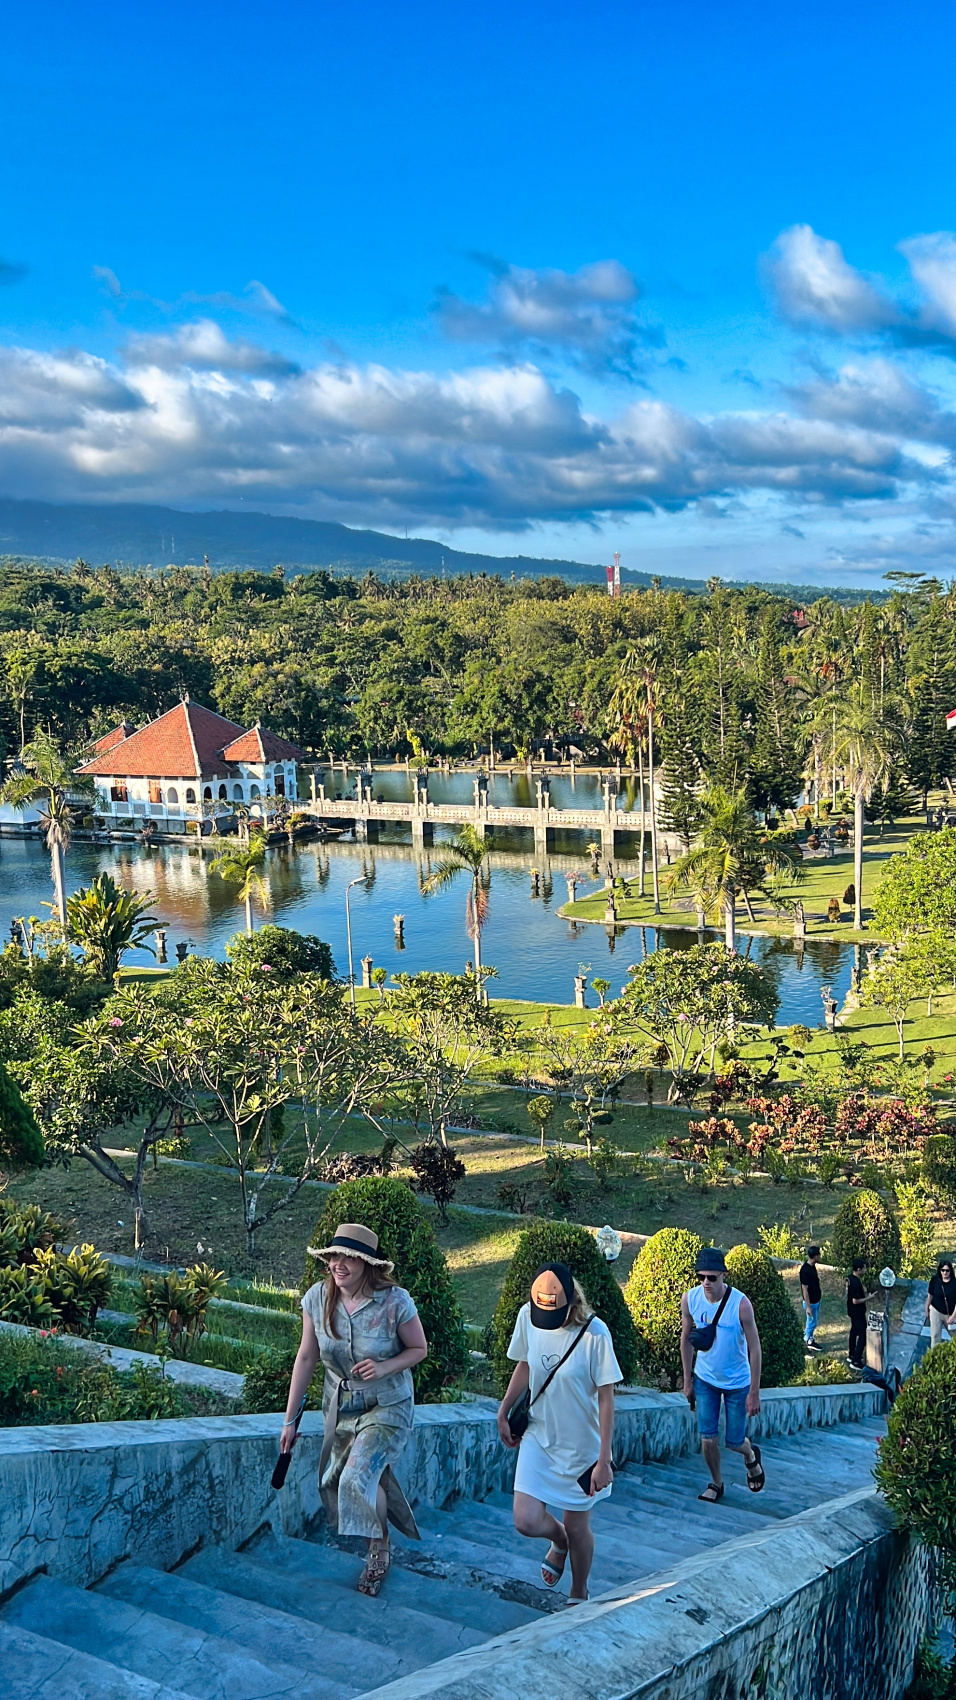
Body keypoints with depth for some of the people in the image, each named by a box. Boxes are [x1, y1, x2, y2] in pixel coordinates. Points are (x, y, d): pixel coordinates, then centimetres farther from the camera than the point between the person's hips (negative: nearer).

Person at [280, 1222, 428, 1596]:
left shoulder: (394, 1301, -23)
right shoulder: (318, 1298, -14)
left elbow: (419, 1349, -8)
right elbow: (306, 1358, -4)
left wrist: (385, 1367, -27)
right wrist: (290, 1419, -1)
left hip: (387, 1407, -5)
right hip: (339, 1405, 5)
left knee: (359, 1479, -19)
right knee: (333, 1482, 10)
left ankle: (380, 1552, 10)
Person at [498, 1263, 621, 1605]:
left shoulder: (594, 1333, -24)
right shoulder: (527, 1317, -13)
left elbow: (606, 1398, -17)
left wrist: (603, 1460, -16)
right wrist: (503, 1413, 13)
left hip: (581, 1446, -3)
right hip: (538, 1436, 3)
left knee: (577, 1527, 10)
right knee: (526, 1521, -6)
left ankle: (578, 1596, 40)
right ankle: (559, 1541, 31)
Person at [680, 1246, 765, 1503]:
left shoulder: (740, 1304, -26)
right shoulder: (690, 1299, -16)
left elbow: (755, 1349, -18)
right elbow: (686, 1338, 0)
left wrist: (754, 1393, -15)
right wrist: (687, 1380, 4)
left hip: (737, 1382, -2)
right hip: (705, 1379, 3)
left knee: (733, 1441, 7)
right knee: (708, 1437, 2)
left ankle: (751, 1456, 42)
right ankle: (716, 1483, 28)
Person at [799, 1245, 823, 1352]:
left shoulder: (812, 1266, -1)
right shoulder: (805, 1270, -30)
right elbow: (804, 1289, -25)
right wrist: (808, 1307, -22)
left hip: (816, 1300, 9)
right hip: (811, 1302, -9)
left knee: (814, 1322, 22)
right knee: (812, 1323, 8)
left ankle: (809, 1339, 39)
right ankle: (808, 1343, 25)